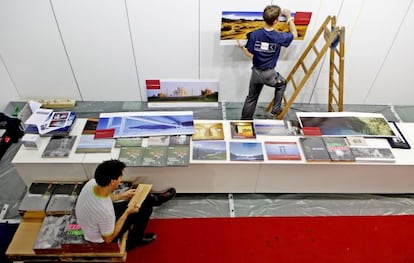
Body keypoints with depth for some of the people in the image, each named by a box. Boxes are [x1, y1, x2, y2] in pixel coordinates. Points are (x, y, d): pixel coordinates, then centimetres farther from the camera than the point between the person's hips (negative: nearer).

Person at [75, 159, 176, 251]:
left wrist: (123, 195, 4)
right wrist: (127, 212, -20)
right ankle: (134, 240, 26)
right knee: (145, 205, 0)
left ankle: (156, 199, 43)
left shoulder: (92, 183, -23)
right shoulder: (105, 212, -42)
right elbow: (108, 239, -23)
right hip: (101, 239, -6)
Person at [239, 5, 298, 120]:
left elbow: (250, 55, -7)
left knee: (251, 98, 17)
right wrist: (288, 17, 14)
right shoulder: (279, 37, -14)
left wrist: (242, 47, 12)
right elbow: (294, 34, 7)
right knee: (281, 84, 31)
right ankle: (276, 109, 30)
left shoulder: (254, 34, -13)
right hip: (269, 74, -2)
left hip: (256, 72, 2)